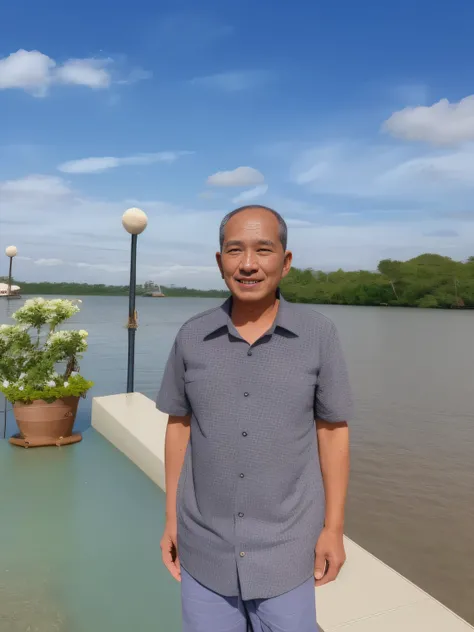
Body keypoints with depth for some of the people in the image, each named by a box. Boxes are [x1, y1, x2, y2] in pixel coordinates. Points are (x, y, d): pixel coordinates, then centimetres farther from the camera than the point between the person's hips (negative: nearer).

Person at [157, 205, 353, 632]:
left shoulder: (319, 335, -11)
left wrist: (333, 528, -3)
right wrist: (171, 518, 4)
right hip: (206, 546, 2)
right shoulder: (191, 337, -6)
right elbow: (180, 425, 2)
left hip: (285, 547, -1)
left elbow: (333, 431, -4)